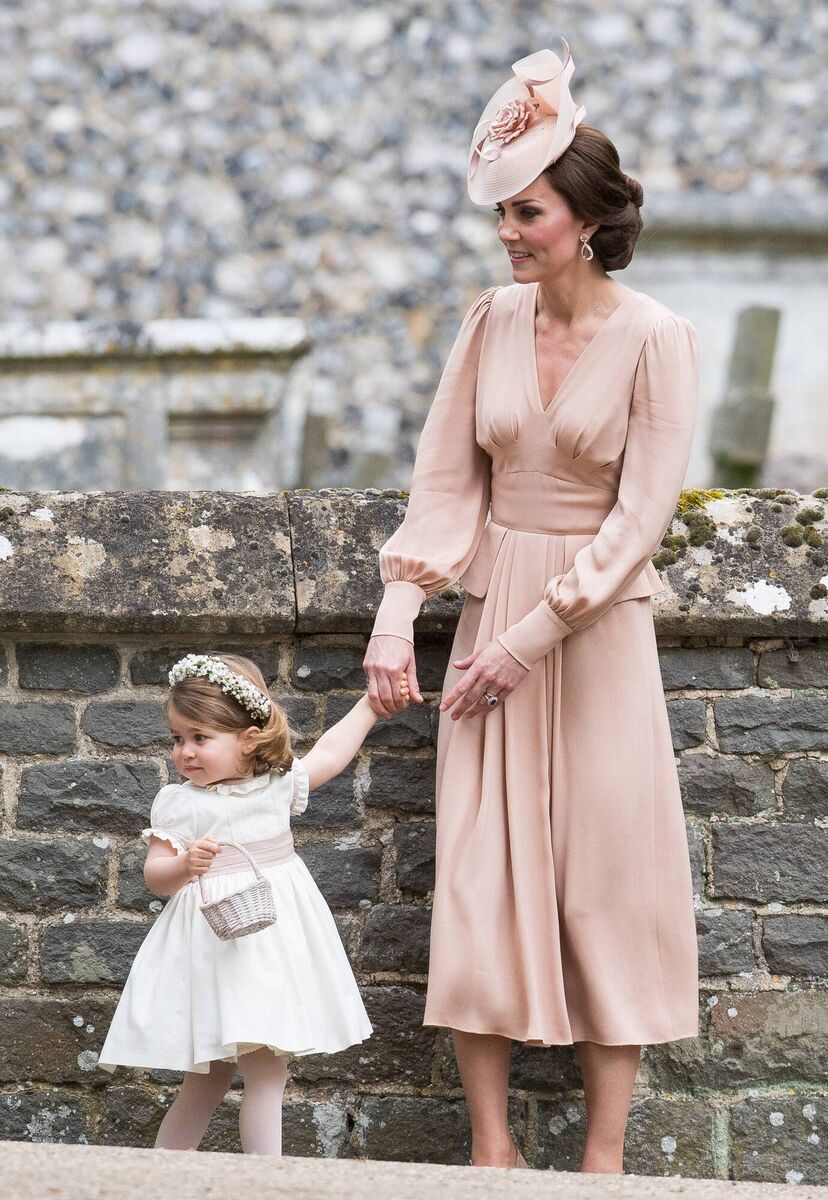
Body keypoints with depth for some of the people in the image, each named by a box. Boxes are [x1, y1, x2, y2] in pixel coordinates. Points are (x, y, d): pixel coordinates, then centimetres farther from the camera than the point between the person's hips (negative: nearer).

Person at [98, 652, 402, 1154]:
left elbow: (331, 751, 18)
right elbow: (155, 874, -5)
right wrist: (185, 864, -25)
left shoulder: (278, 784, 5)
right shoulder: (177, 804, -3)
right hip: (214, 940, -4)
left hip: (274, 937, 4)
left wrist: (372, 705, 20)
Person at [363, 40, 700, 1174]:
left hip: (599, 623, -4)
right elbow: (446, 476, 4)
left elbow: (638, 518, -13)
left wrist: (531, 638, -15)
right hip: (491, 608, 4)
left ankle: (604, 1154, 8)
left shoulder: (655, 339, -11)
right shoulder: (493, 320, 1)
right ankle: (492, 1147, 9)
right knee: (480, 878, 1)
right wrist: (398, 615, -6)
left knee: (608, 879, 0)